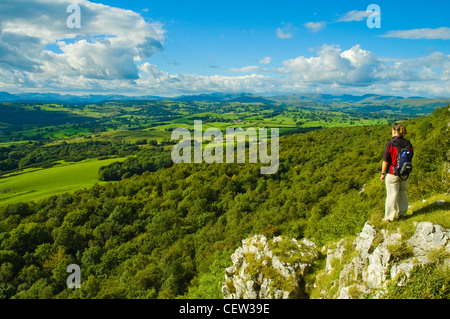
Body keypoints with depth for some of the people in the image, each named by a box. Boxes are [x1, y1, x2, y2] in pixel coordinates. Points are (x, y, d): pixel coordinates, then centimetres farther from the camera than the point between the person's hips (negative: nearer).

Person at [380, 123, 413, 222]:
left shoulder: (390, 144, -18)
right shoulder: (408, 143, -1)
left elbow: (385, 161, -15)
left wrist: (383, 173, -6)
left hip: (392, 173, -5)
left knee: (392, 194, 3)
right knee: (402, 192, 20)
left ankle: (389, 217, 12)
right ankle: (401, 213, 31)